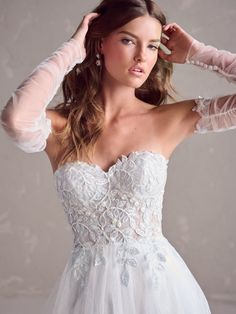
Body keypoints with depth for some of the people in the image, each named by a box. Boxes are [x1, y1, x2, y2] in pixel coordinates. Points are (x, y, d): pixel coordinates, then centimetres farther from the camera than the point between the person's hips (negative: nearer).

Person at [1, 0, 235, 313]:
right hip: (87, 288, 0)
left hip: (157, 283, 0)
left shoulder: (171, 120, -5)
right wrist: (72, 51, -17)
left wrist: (195, 53, -5)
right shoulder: (60, 127, -7)